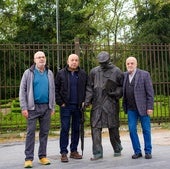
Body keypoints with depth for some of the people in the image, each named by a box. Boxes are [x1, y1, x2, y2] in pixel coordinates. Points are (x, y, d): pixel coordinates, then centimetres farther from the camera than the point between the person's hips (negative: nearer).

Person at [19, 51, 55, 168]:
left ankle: (43, 156, 18)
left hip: (46, 107, 4)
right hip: (33, 107, -3)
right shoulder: (29, 73, -1)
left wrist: (53, 106, 10)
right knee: (31, 132, -3)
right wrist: (24, 108, -8)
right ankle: (29, 158, 3)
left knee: (45, 132, 8)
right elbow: (22, 91, -2)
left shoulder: (49, 73, 10)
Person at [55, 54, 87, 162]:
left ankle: (74, 151, 21)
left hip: (78, 106, 3)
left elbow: (87, 88, 12)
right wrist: (60, 102, -6)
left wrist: (84, 101, 3)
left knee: (76, 129, 9)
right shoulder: (61, 73, 1)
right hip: (66, 106, -2)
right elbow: (56, 89, 1)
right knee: (65, 129, -2)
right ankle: (64, 153, 4)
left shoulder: (83, 74, 6)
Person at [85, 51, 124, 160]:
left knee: (113, 127, 7)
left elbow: (122, 87, 7)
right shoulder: (94, 71, 8)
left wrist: (115, 92, -12)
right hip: (97, 104, 2)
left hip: (111, 103, -2)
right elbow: (89, 87, 10)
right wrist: (87, 100, -2)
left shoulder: (117, 71, 3)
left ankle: (117, 149, 26)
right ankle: (97, 152, 2)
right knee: (95, 127, -4)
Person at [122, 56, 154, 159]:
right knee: (132, 130, 1)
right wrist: (124, 106, 1)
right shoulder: (124, 75, 7)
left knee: (146, 130, 4)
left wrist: (150, 107, -12)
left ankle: (148, 152, 15)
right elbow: (123, 91, 13)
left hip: (143, 107, -3)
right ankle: (137, 151, 12)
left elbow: (150, 92, -7)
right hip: (131, 108, 3)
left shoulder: (144, 74, -5)